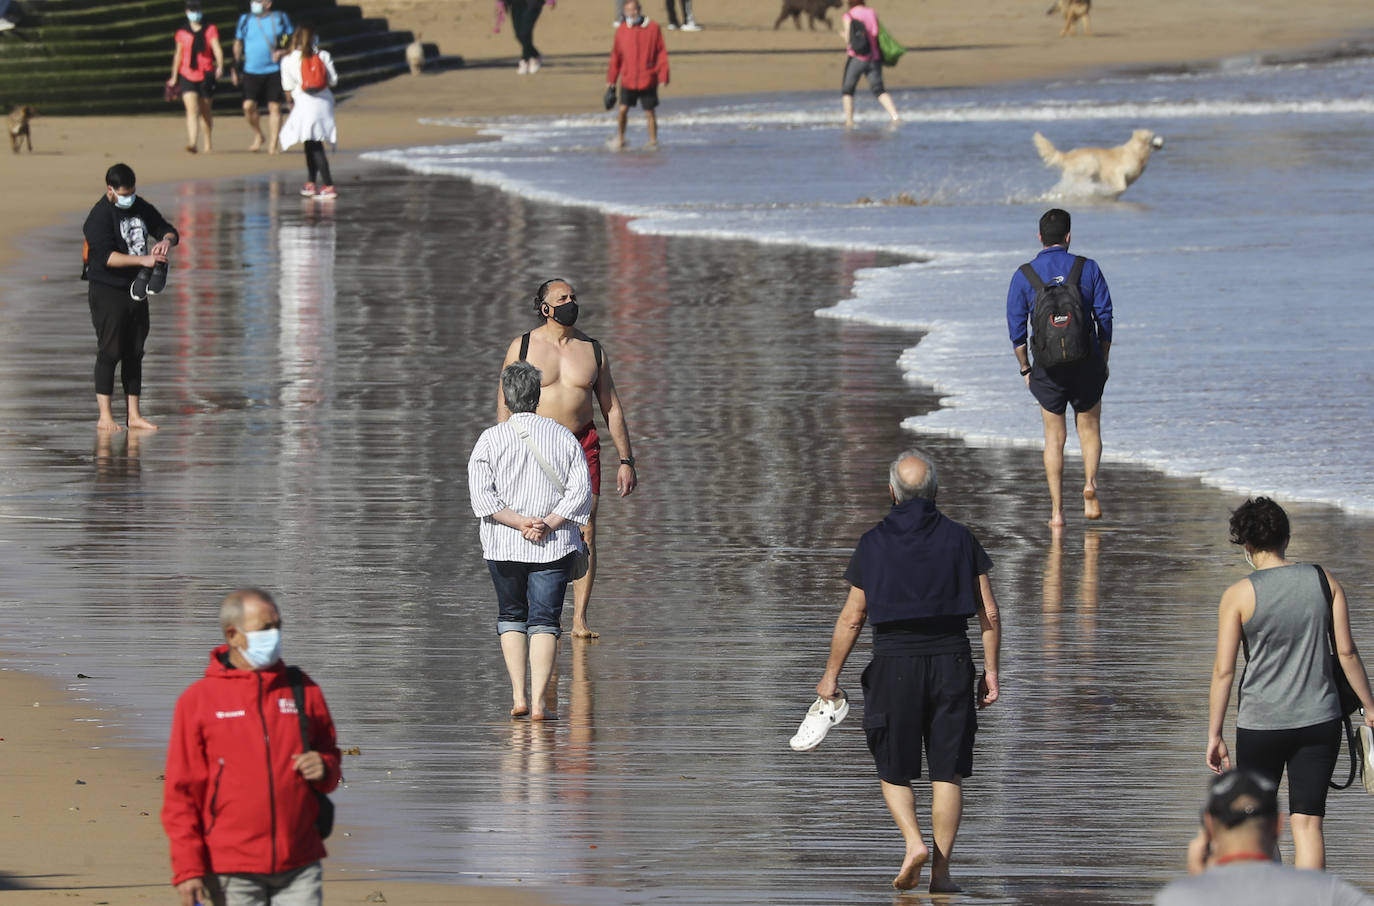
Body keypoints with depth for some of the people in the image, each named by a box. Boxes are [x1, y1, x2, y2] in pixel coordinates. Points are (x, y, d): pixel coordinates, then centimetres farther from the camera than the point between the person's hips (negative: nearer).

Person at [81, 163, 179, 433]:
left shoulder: (141, 208, 8)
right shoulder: (100, 216, -14)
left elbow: (168, 230, 14)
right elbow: (106, 256, -24)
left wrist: (166, 240, -11)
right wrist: (142, 260, -29)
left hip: (136, 291, 7)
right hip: (107, 291, -7)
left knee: (134, 354, 9)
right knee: (110, 352, -7)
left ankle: (134, 415, 13)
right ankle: (104, 416, -5)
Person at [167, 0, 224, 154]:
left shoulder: (210, 30, 2)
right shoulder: (182, 33, 9)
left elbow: (217, 49, -8)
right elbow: (178, 55, 16)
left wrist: (220, 66, -25)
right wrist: (174, 76, 19)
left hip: (206, 75, -1)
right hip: (187, 76, 1)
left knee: (205, 110, 12)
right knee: (192, 109, -15)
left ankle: (208, 141, 33)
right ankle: (192, 142, -26)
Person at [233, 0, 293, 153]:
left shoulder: (280, 19, 4)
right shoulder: (245, 20, 8)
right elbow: (238, 44, 15)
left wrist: (283, 52, -10)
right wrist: (235, 66, 11)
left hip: (274, 70, -1)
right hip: (251, 71, 1)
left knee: (275, 107, -3)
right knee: (248, 106, -10)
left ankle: (272, 145, 4)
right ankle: (258, 136, 14)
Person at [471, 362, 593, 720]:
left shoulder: (490, 439, -2)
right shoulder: (563, 437, 1)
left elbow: (482, 495, -10)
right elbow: (581, 491, -7)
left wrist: (520, 523, -12)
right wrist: (548, 525, -10)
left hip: (504, 544, 0)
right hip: (554, 546, 0)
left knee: (511, 616, 17)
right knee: (544, 620, 1)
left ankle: (518, 696, 8)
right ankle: (539, 702, -10)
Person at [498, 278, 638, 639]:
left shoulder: (593, 350, 9)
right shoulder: (522, 348, 2)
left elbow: (612, 409, 13)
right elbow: (504, 405, 2)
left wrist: (626, 460, 8)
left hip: (582, 445, 2)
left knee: (585, 532, -7)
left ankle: (580, 620, -6)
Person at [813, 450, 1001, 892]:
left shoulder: (874, 543, -3)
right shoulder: (959, 538, 1)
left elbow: (851, 617, -2)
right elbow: (989, 613, -1)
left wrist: (831, 675, 8)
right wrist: (991, 673, 6)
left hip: (894, 662, -1)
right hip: (951, 658, 1)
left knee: (894, 773, 13)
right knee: (947, 774, 7)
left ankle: (914, 842, -8)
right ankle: (941, 870, 4)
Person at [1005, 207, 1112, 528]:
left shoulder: (1024, 276, -2)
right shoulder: (1088, 269, -2)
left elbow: (1016, 328, -1)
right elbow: (1105, 319, -1)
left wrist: (1025, 369, 9)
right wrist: (1103, 361, 9)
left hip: (1048, 367, 0)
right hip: (1086, 363, 0)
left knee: (1054, 438, 9)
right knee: (1089, 430, 15)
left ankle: (1057, 511, 6)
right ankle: (1090, 483, -12)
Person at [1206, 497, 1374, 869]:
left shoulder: (1239, 596, -8)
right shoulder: (1324, 582, 0)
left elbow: (1223, 671, -7)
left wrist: (1214, 735, -2)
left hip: (1260, 725, -2)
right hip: (1319, 721, 2)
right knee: (1308, 823, 1)